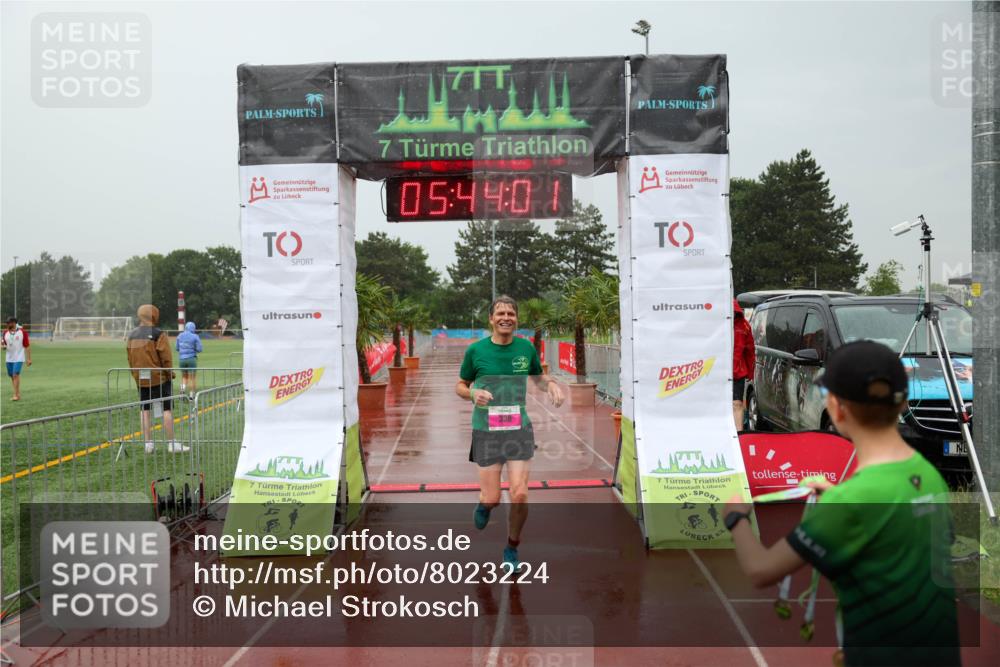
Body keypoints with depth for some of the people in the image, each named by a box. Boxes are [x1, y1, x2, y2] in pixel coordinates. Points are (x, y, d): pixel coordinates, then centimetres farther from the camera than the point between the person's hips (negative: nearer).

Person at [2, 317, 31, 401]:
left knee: (16, 375, -15)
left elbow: (27, 346, -5)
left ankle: (16, 395, -13)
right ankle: (17, 394, 20)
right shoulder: (5, 333, 7)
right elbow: (5, 344, 18)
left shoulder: (22, 332, -7)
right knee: (11, 376, 9)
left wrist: (29, 358, -7)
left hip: (19, 358, -5)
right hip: (9, 358, 6)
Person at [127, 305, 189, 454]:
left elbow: (130, 359, 13)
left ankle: (148, 443, 13)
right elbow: (166, 358, -14)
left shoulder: (132, 335, 8)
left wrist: (136, 374, 20)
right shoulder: (158, 334, -13)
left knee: (145, 410, 11)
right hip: (159, 378, -6)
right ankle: (171, 443, -1)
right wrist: (170, 373, -2)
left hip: (140, 380, 6)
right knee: (167, 409, -1)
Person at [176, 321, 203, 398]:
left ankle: (182, 389, -4)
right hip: (191, 359, -4)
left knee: (184, 376, 19)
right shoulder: (195, 337, -8)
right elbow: (199, 349, -9)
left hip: (182, 359, 4)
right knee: (192, 377, 4)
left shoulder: (180, 336, 4)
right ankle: (191, 395, 4)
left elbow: (177, 348, 11)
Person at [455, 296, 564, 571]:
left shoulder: (526, 348, 2)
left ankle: (512, 549, 20)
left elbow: (538, 377, 20)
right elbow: (460, 386, 8)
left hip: (519, 428, 1)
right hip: (486, 430, -1)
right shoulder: (475, 350, -4)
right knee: (492, 499, -1)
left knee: (519, 495, -6)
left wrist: (551, 384, -3)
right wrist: (473, 394, -15)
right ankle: (483, 504, 39)